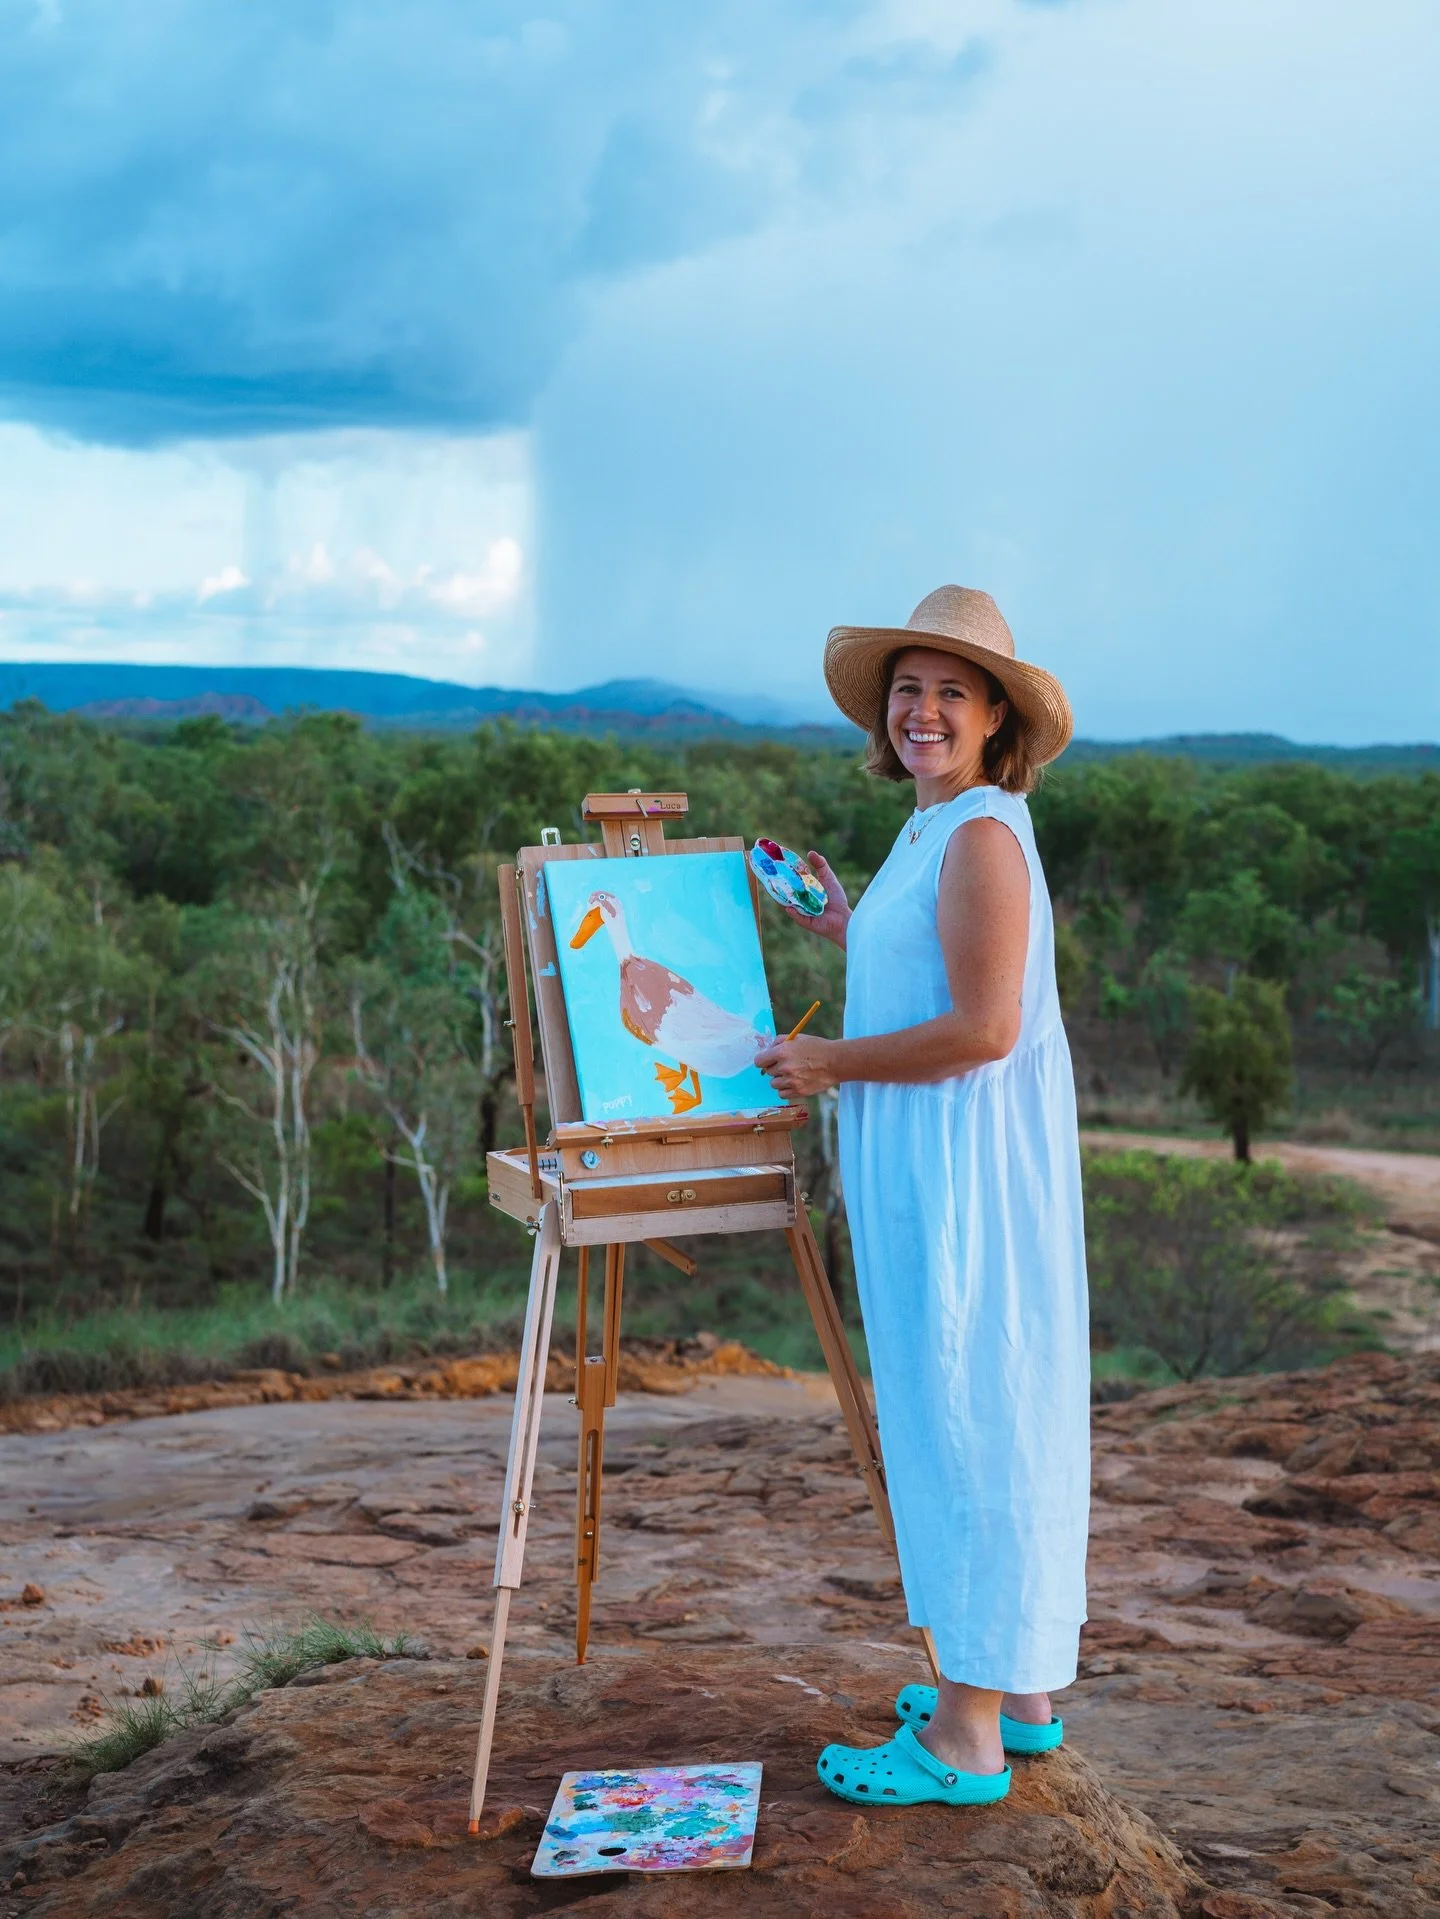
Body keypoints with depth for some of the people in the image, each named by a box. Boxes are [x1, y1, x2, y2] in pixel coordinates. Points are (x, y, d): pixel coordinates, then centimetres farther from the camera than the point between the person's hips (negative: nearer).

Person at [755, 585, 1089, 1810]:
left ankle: (968, 1735, 6)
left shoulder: (982, 836, -17)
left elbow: (984, 1029, -24)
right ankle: (1022, 1689, 27)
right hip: (925, 1158, 11)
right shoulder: (936, 832, 15)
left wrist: (830, 1062, -15)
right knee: (993, 1409, 15)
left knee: (965, 1408, -4)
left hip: (966, 1159, -11)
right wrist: (847, 931, 24)